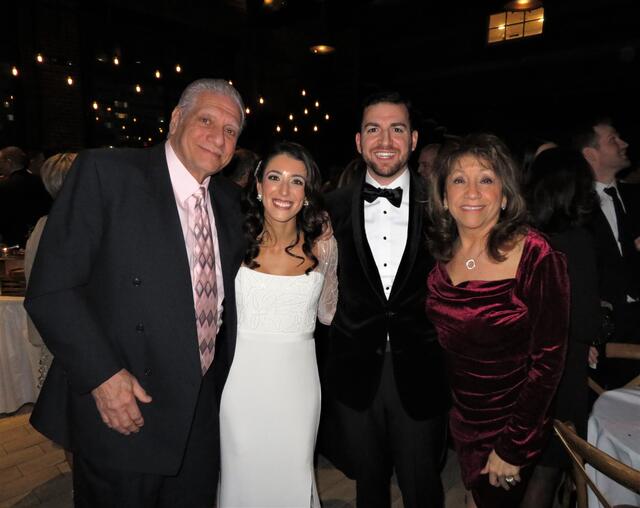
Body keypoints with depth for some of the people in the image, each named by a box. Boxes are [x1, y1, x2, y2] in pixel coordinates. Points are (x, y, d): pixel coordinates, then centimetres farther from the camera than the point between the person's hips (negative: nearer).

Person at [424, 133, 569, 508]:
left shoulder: (535, 257, -22)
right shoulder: (440, 255, -7)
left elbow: (548, 361, -19)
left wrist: (513, 449, -16)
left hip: (514, 424, -4)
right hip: (461, 420, 5)